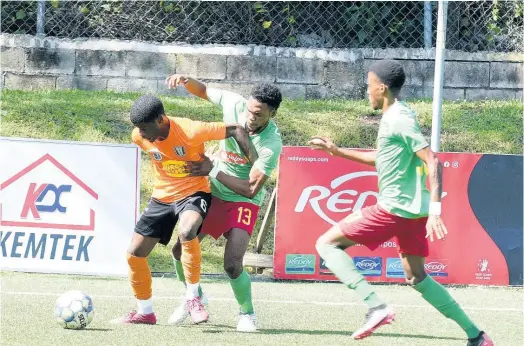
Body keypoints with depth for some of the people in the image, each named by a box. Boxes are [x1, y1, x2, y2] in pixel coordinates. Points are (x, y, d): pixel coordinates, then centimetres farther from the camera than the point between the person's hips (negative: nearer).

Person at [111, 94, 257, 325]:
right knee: (134, 254, 2)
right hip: (162, 197, 6)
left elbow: (236, 131, -21)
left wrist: (256, 165, -25)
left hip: (193, 193, -6)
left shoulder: (190, 131, -27)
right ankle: (144, 312, 23)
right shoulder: (140, 137, -11)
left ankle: (193, 298, -21)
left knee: (186, 232, -38)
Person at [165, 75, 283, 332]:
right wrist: (186, 81, -17)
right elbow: (203, 91, 5)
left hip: (243, 202, -5)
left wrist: (214, 171, -30)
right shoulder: (234, 104, -16)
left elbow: (251, 189, -30)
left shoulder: (271, 144, -28)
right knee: (180, 250, 3)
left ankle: (247, 313, 6)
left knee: (232, 265, -20)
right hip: (213, 194, 5)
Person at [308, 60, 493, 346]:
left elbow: (432, 162, -21)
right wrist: (336, 151, 30)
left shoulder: (398, 120, -14)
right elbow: (382, 158, 31)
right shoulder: (397, 116, 15)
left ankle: (376, 306, -20)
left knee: (327, 244, -5)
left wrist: (435, 209, -28)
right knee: (417, 277, 19)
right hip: (413, 210, 10)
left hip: (394, 208, -10)